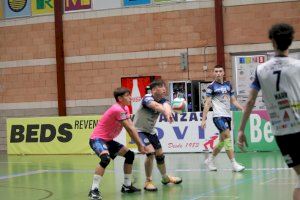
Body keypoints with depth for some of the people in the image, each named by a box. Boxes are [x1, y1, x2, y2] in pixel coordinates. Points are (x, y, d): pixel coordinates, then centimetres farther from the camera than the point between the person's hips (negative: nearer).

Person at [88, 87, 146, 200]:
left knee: (129, 155, 10)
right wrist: (140, 145, -14)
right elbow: (130, 128, -20)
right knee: (106, 158, -36)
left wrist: (139, 144, -2)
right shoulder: (118, 109, -23)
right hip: (97, 139, -10)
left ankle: (126, 186, 21)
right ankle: (94, 190, -34)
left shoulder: (125, 109, 8)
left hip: (108, 140, 10)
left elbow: (131, 128, 4)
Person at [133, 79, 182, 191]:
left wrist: (168, 112, -58)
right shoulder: (147, 98, -24)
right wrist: (166, 112, -68)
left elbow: (166, 105, -32)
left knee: (160, 154, 17)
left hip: (150, 131, 7)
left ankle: (165, 177, 41)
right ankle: (148, 182, -10)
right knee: (150, 152, -23)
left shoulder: (162, 100, -7)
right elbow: (155, 106, -47)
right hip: (139, 130, -7)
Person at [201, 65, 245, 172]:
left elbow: (233, 100, 16)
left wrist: (243, 109, 2)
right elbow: (207, 104, -4)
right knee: (228, 137, -17)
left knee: (222, 141, 12)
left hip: (227, 116, 6)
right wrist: (204, 119, -10)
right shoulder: (211, 86, -3)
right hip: (218, 116, -6)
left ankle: (210, 160, 29)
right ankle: (234, 164, -17)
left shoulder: (228, 85, 13)